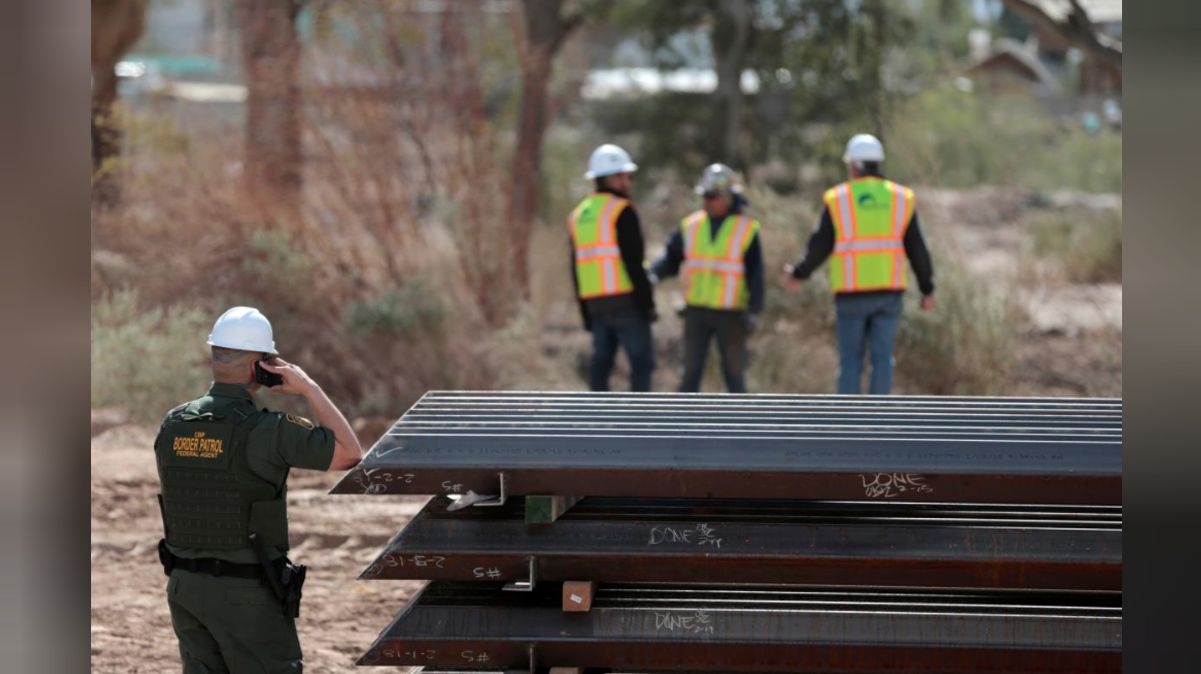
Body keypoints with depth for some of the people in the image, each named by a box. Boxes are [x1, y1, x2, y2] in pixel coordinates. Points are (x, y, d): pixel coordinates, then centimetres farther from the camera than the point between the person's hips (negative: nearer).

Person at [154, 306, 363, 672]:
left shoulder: (172, 425, 1)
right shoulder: (265, 430, -18)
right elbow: (350, 453, -11)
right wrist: (310, 388, -6)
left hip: (186, 586, 6)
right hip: (247, 594, -6)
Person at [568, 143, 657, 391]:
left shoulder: (579, 215, 16)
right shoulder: (622, 211, -9)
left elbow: (577, 270, 17)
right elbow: (633, 262, -15)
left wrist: (586, 313, 20)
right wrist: (647, 301, -11)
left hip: (595, 303, 7)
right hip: (625, 300, -7)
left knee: (601, 363, 8)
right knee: (642, 362, -5)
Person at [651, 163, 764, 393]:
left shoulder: (747, 228, -3)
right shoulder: (691, 225, 5)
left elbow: (755, 273, -3)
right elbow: (671, 258, 7)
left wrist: (754, 310, -9)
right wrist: (654, 274, -14)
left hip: (730, 313, -2)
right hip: (696, 311, 2)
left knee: (734, 371, 5)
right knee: (691, 371, 1)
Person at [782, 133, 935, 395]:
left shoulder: (838, 199, -3)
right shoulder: (901, 199, 3)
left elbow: (819, 247, -2)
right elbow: (917, 249, 3)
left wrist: (799, 274, 15)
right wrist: (927, 290, 12)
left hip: (851, 294, -1)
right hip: (888, 293, 1)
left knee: (850, 361, 5)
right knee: (882, 359, 4)